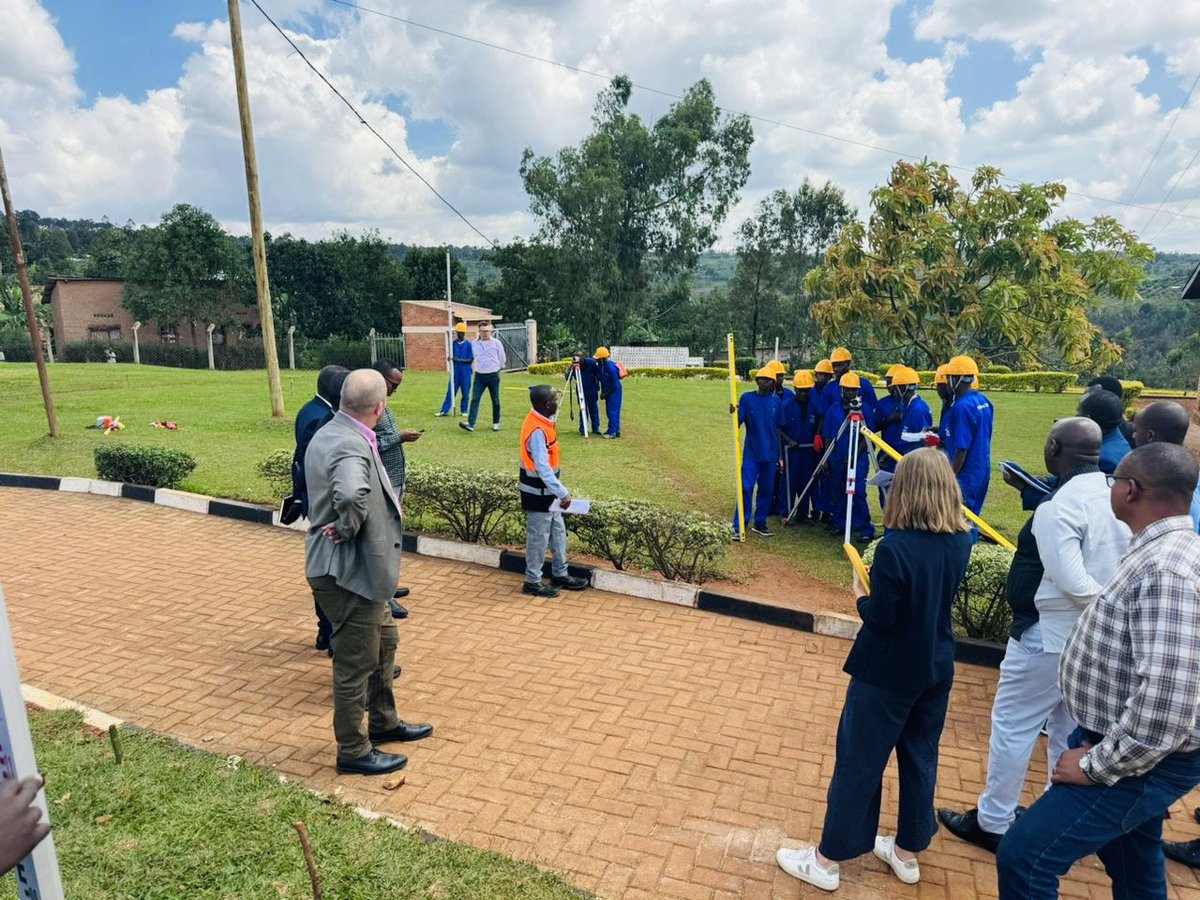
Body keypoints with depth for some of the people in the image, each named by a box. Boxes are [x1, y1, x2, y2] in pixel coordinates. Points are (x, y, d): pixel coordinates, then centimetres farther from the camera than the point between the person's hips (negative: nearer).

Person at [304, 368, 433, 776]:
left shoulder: (329, 434, 7)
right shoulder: (351, 446, -26)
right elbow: (351, 495, -46)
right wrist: (348, 528, -28)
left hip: (357, 568, 10)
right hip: (348, 572, -10)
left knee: (384, 640, 24)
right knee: (356, 664, 6)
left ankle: (383, 723, 42)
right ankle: (354, 752, 24)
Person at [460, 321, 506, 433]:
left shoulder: (496, 343, -3)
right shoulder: (475, 344, 3)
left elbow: (502, 358, 9)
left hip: (493, 376, -1)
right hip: (479, 376, 1)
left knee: (495, 401, 7)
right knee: (474, 399, -9)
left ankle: (496, 423, 22)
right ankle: (470, 424, -15)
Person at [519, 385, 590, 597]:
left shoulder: (542, 421, 4)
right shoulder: (537, 431, -27)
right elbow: (542, 469, -28)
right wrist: (563, 493, -26)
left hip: (547, 490, 10)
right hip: (538, 492, -10)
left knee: (558, 532, 19)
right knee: (538, 537, 4)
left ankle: (560, 574, 33)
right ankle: (532, 582, 19)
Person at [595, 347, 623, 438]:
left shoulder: (610, 367, -24)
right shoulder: (601, 365, 3)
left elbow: (614, 384, -21)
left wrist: (605, 393, -16)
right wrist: (602, 392, 7)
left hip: (614, 391, -9)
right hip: (608, 392, 9)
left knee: (613, 411, -9)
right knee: (609, 411, 12)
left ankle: (612, 432, -8)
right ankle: (616, 430, 20)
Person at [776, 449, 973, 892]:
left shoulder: (894, 548, -27)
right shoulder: (961, 542, -5)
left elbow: (880, 618, -21)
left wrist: (861, 593, -3)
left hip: (888, 674, -6)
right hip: (937, 670, 7)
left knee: (858, 763, 5)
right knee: (920, 758, 20)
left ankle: (826, 861, 20)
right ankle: (907, 851, 38)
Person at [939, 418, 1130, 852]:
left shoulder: (1057, 508, -22)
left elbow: (1073, 583, -26)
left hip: (1049, 635, -8)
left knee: (1013, 726, 6)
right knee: (1071, 731, 21)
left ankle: (992, 822, 18)